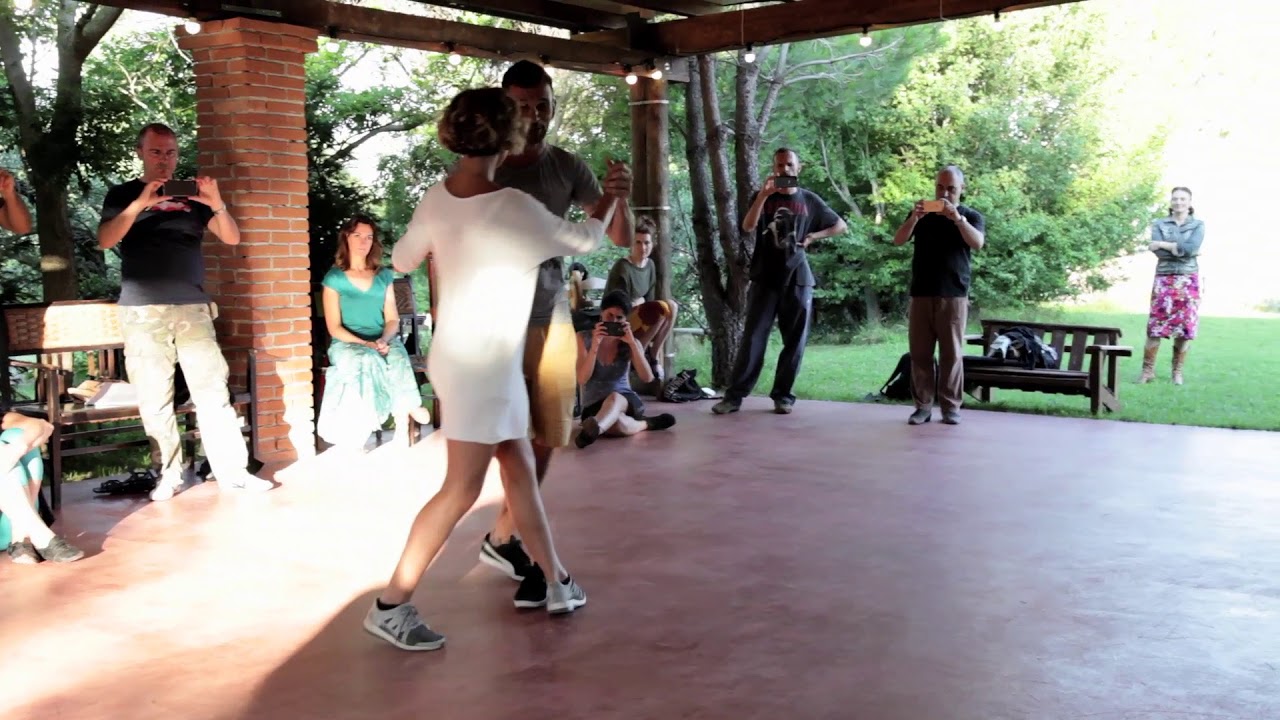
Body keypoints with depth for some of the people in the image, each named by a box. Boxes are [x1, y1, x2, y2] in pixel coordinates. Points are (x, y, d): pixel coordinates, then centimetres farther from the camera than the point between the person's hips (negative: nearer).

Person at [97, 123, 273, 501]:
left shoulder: (192, 196, 14)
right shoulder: (123, 195, 9)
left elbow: (232, 238, 6)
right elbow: (105, 240, -6)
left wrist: (217, 204, -13)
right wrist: (140, 204, -21)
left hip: (193, 306, 2)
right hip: (143, 310, -1)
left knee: (213, 389, -2)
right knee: (155, 397, -1)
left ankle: (232, 471, 0)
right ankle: (168, 475, 6)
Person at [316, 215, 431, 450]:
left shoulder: (384, 276, 12)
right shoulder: (334, 278, 2)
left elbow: (392, 319, 7)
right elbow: (334, 327, -3)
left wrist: (383, 340, -15)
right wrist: (365, 344, -18)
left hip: (383, 342, 2)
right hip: (347, 344, -2)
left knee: (399, 359, -34)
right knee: (369, 359, -38)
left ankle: (402, 427, -34)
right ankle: (410, 407, -24)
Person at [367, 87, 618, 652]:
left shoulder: (437, 199, -1)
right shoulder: (515, 208, -20)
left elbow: (402, 260, 15)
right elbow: (586, 239, -3)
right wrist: (609, 198, 17)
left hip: (461, 357, 8)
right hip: (481, 367, -8)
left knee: (520, 470, 16)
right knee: (461, 490, -1)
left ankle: (555, 582, 27)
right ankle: (390, 605, 5)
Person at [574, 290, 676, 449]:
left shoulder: (630, 343, 4)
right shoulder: (584, 338, -1)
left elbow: (648, 378, -11)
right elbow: (582, 380, -12)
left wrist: (632, 344, -19)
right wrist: (595, 346, -22)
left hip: (625, 401, 1)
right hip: (594, 406, -1)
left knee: (614, 398, -42)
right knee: (618, 425, -41)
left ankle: (592, 430, -72)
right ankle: (646, 424, -13)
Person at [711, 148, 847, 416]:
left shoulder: (809, 200, 8)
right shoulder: (764, 197, 5)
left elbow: (841, 226, 16)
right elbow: (747, 227, -13)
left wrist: (813, 236, 0)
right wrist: (763, 195, -23)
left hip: (798, 279, 2)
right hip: (765, 278, -2)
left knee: (794, 341, 1)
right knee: (753, 337, -7)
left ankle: (783, 395, 9)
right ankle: (734, 395, -7)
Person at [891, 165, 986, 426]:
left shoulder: (972, 216, 8)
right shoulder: (921, 213, 13)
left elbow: (978, 243, -12)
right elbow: (898, 240, -1)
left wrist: (957, 218, -25)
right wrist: (913, 218, -19)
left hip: (954, 295, -2)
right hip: (921, 294, 2)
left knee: (952, 353, -2)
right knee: (919, 352, 0)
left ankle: (951, 407, 3)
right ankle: (923, 406, 3)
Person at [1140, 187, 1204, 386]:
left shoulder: (1198, 224, 7)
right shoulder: (1159, 224, 9)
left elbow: (1191, 248, -12)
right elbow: (1159, 252, -6)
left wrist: (1163, 244, -8)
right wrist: (1181, 250, -11)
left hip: (1188, 281, 0)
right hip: (1164, 280, 0)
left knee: (1184, 327, -1)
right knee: (1155, 326, -6)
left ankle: (1177, 372, 8)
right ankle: (1148, 370, -2)